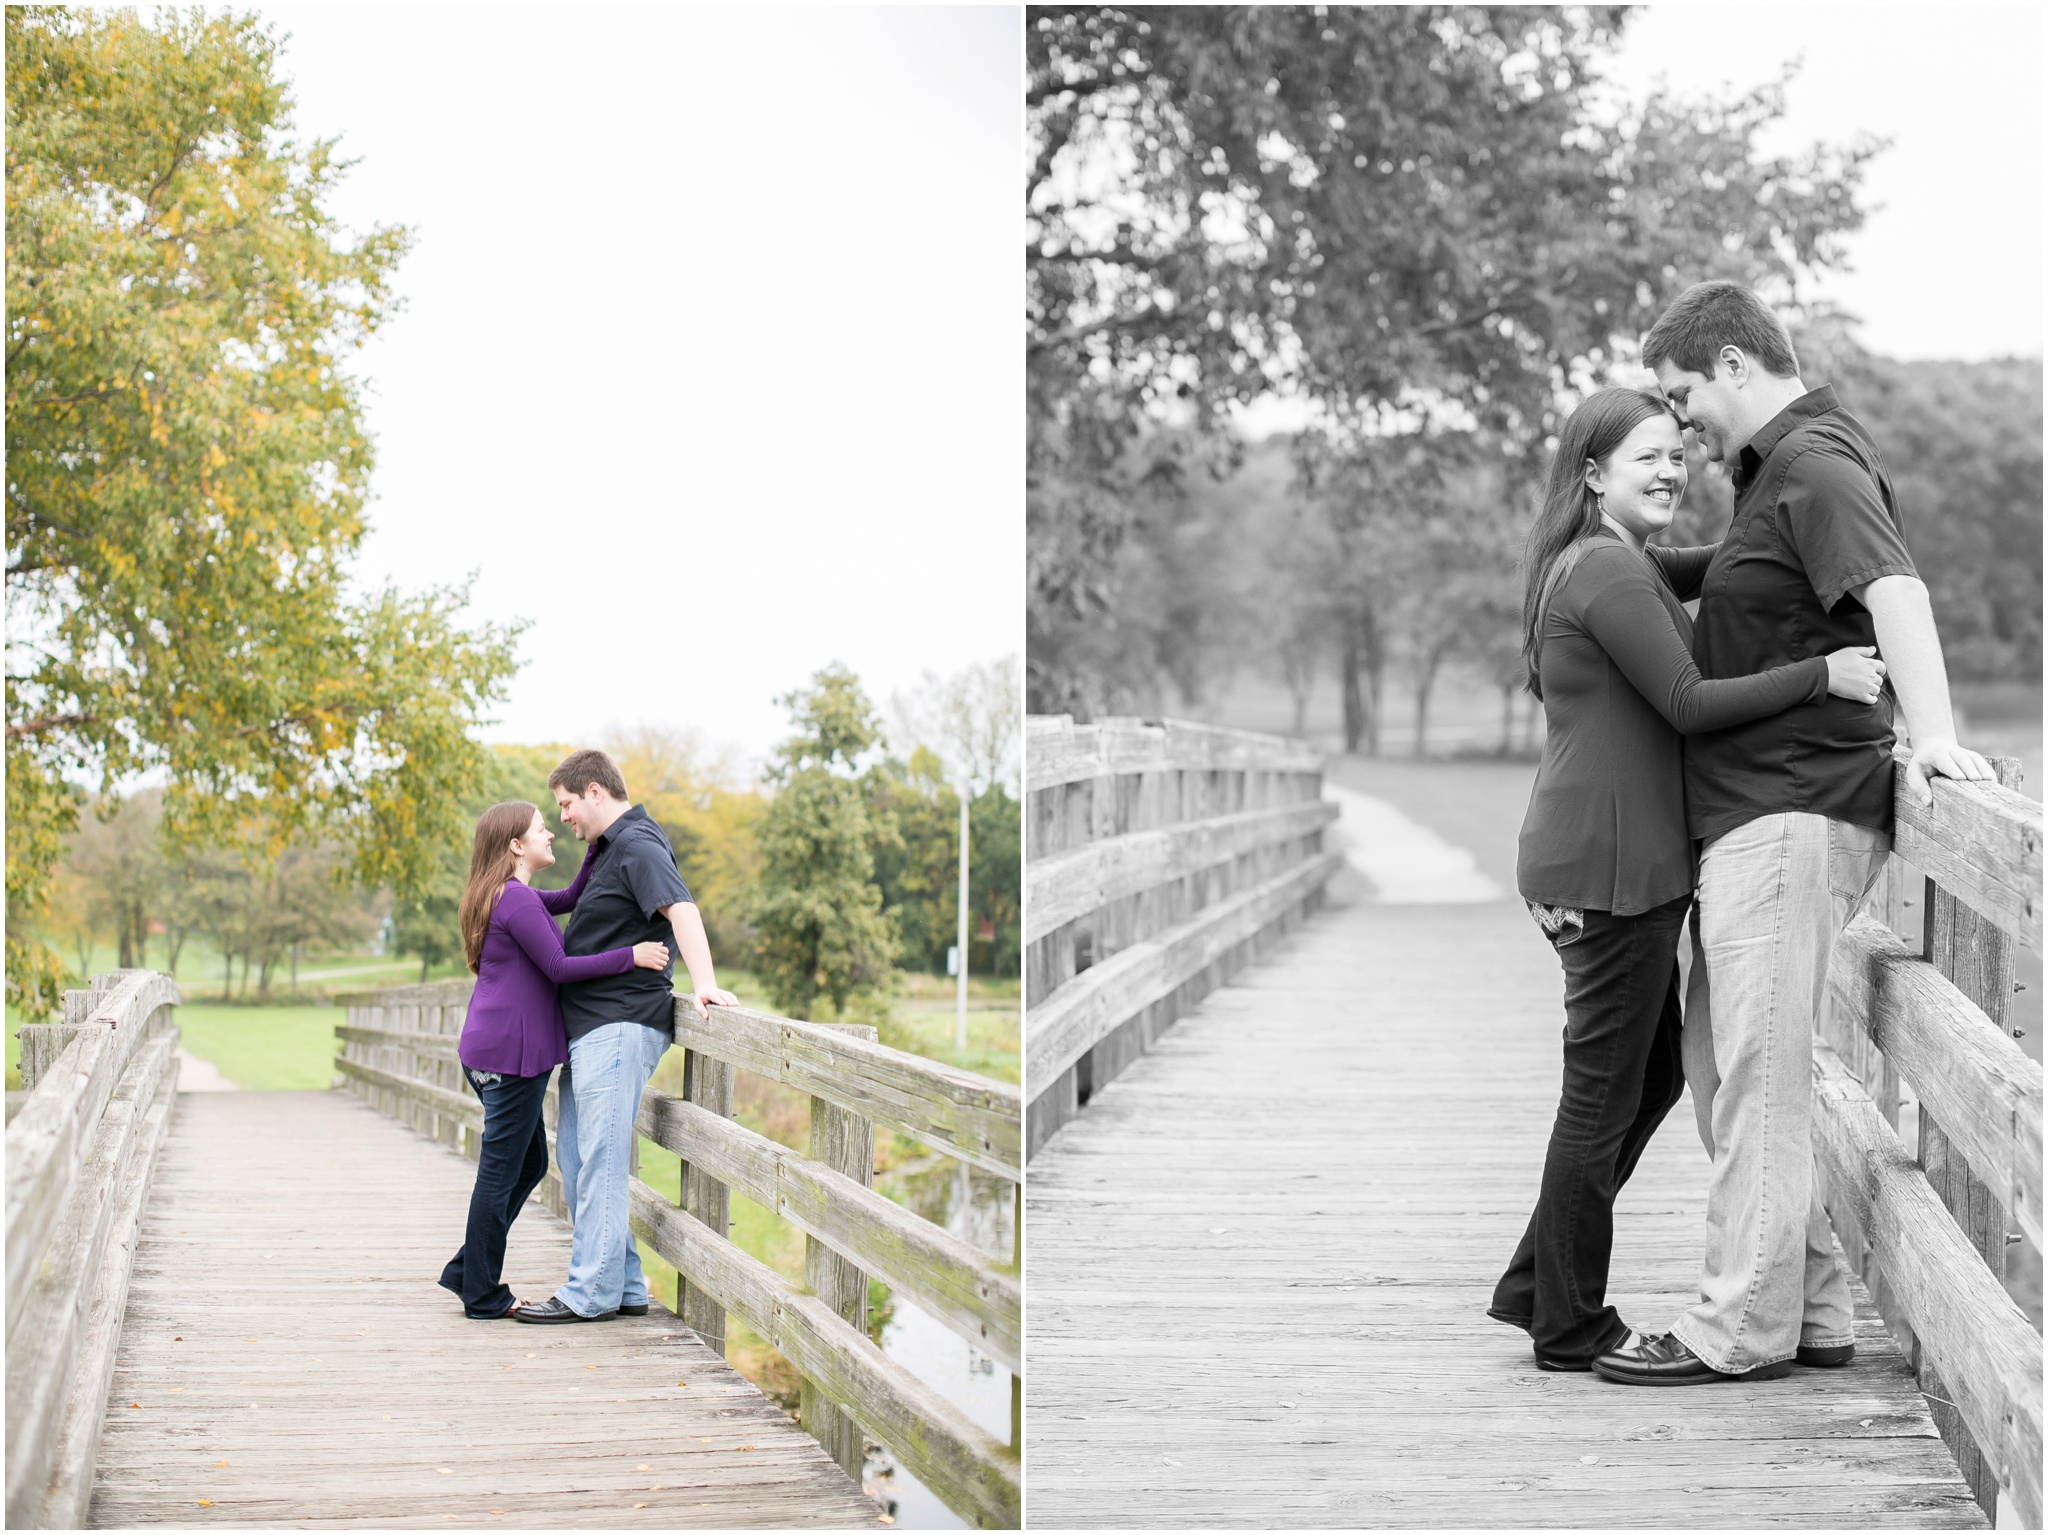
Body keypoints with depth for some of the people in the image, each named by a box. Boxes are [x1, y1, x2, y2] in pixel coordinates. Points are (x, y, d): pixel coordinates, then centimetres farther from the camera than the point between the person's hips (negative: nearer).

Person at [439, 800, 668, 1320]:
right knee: (501, 1171, -3)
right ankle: (482, 1296, 4)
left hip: (486, 1053, 10)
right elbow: (558, 967, -17)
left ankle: (467, 1271, 22)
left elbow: (573, 898, 22)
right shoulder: (517, 899, -15)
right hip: (513, 1051, -10)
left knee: (530, 1163, 18)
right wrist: (630, 956, -17)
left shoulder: (512, 897, 16)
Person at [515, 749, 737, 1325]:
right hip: (591, 1027, 11)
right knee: (575, 1155, 12)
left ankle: (592, 1292, -6)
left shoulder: (638, 846, -12)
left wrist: (704, 984, -39)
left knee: (600, 1159, -9)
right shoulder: (607, 849, 20)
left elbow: (681, 910, -27)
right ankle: (624, 1287, 16)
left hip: (620, 1026, -11)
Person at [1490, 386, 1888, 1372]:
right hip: (1612, 866, -11)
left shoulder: (1617, 565, 17)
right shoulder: (1609, 571, -15)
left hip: (1601, 863, 11)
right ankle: (1568, 1329, 8)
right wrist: (1822, 674, -19)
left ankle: (1537, 1288, 25)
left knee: (1654, 1076, 19)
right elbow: (1689, 704, -20)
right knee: (1604, 1096, -1)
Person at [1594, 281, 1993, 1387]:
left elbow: (1893, 591, -29)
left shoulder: (1816, 465, -13)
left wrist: (1930, 732, -42)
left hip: (1792, 813, -11)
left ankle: (1741, 1328, -4)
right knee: (1719, 1061, 13)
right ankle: (1811, 1309, 17)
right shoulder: (1775, 470, 20)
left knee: (1757, 1070, -8)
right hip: (1749, 817, 11)